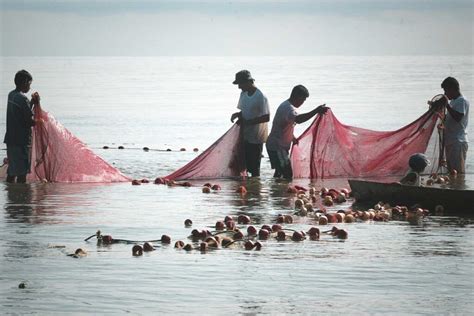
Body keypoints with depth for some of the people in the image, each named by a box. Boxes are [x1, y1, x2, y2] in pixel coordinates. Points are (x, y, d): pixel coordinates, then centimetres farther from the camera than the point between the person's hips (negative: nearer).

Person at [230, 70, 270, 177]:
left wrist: (248, 122, -21)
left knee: (254, 167, -3)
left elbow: (266, 117, -19)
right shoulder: (243, 94, 7)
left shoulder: (260, 97, -17)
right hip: (245, 136, 8)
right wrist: (237, 115, -4)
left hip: (256, 137, -8)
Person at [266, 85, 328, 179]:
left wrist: (292, 137, 18)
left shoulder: (286, 105, 12)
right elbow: (298, 119, -44)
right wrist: (316, 111, -50)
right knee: (287, 175, -15)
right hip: (277, 147, -11)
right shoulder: (288, 108, -23)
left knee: (279, 172, 20)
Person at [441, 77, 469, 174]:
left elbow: (458, 117, -23)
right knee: (451, 171, 10)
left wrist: (447, 105, -21)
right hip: (450, 141, 10)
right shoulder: (453, 101, 19)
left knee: (458, 171, -12)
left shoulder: (462, 101, -10)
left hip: (458, 142, -10)